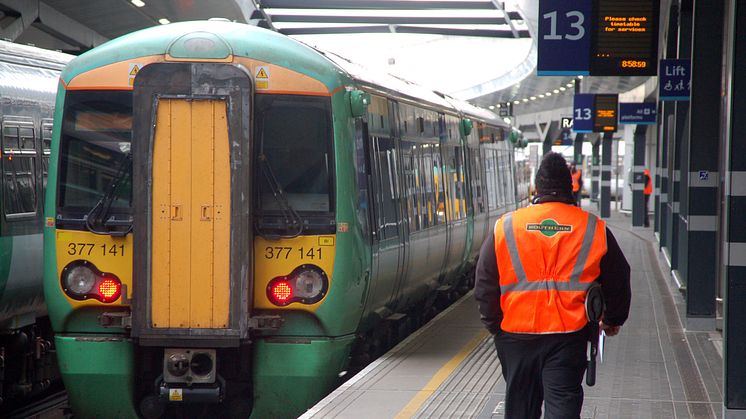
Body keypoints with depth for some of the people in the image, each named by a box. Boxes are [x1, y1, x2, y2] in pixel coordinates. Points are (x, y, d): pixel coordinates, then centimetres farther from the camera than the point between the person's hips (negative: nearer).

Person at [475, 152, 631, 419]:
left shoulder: (504, 228, 0)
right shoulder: (594, 229, 0)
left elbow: (485, 286, 3)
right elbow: (617, 283, 11)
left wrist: (495, 326, 16)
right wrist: (612, 321, 28)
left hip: (515, 335, 1)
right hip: (569, 335, -1)